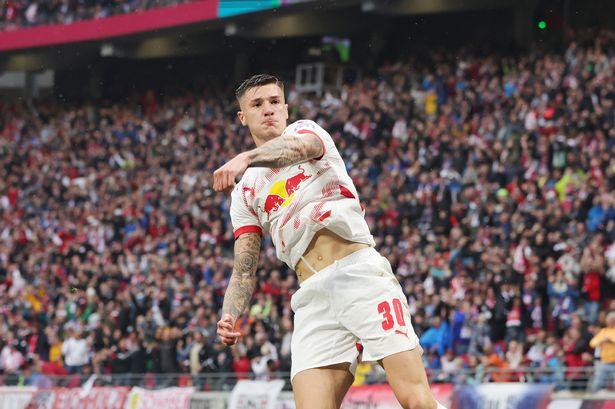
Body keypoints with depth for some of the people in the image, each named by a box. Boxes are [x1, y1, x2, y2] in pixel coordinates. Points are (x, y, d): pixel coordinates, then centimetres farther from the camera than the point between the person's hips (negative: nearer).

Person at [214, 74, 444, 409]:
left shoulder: (305, 130, 14)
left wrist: (246, 158, -34)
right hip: (313, 297, 4)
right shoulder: (244, 191, 23)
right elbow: (244, 270, 17)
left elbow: (301, 147, -14)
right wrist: (229, 317, -4)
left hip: (361, 271, -4)